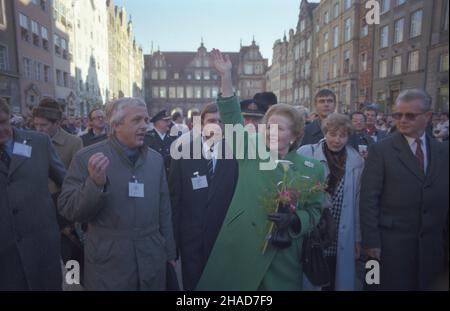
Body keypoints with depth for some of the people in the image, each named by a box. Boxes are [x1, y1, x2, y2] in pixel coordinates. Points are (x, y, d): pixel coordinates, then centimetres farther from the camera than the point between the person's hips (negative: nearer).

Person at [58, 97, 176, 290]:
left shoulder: (156, 159, 2)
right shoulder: (86, 158, -9)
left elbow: (164, 210, 7)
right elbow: (67, 210, -9)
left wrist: (169, 252, 11)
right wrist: (95, 183, -25)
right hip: (108, 266, -3)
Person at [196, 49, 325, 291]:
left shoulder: (312, 169, 1)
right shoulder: (251, 152, 0)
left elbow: (314, 212, 5)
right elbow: (233, 119, -8)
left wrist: (294, 220, -16)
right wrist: (226, 76, -15)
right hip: (238, 250, 0)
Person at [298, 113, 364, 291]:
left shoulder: (357, 162, 2)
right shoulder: (305, 154, -7)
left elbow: (358, 203, 7)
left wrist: (358, 238, 10)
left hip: (341, 242, 2)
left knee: (335, 284, 15)